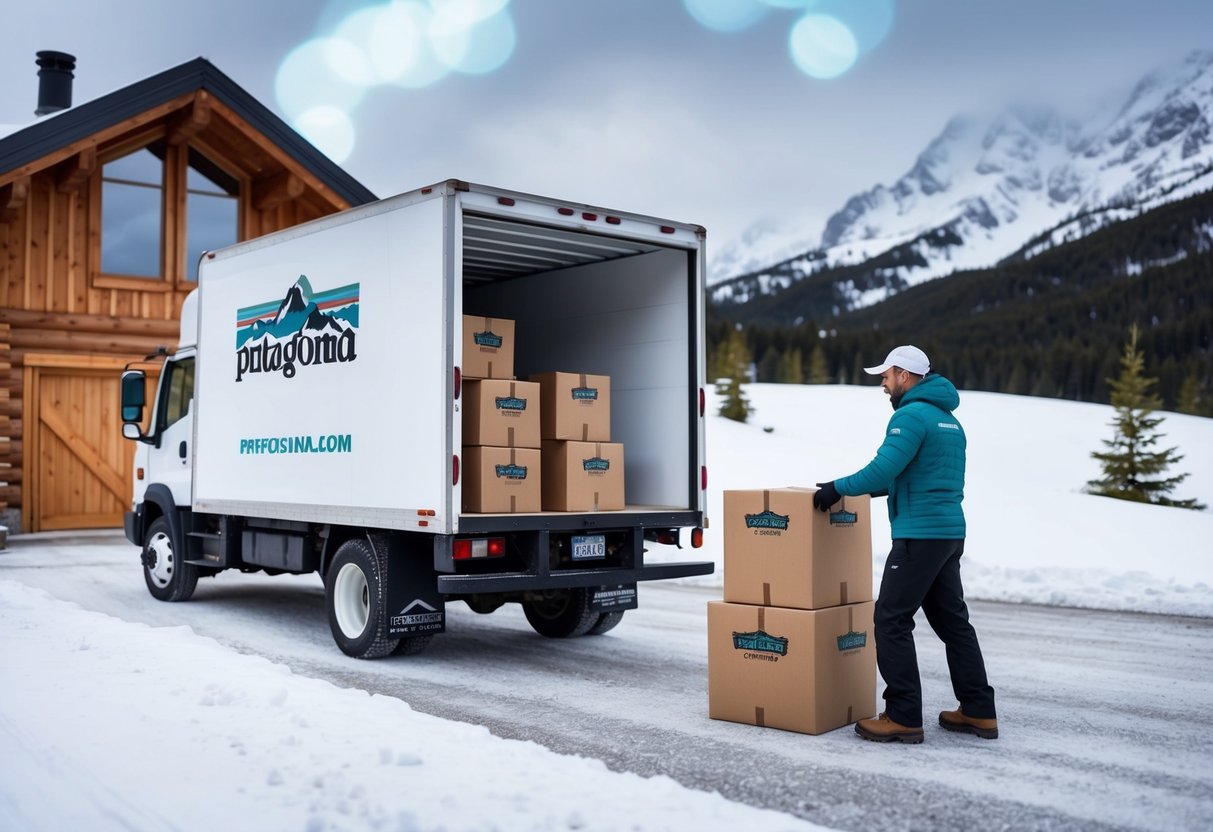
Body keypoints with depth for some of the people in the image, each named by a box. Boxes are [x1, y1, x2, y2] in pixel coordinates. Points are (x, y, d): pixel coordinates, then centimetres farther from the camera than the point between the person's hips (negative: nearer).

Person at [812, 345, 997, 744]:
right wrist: (855, 488, 23)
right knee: (952, 620, 14)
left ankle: (903, 717, -4)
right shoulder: (948, 420, 19)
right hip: (950, 531, 10)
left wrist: (838, 488, -7)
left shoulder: (912, 415, -12)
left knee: (892, 619, -5)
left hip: (920, 534, -10)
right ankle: (978, 711, 18)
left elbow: (884, 469, -20)